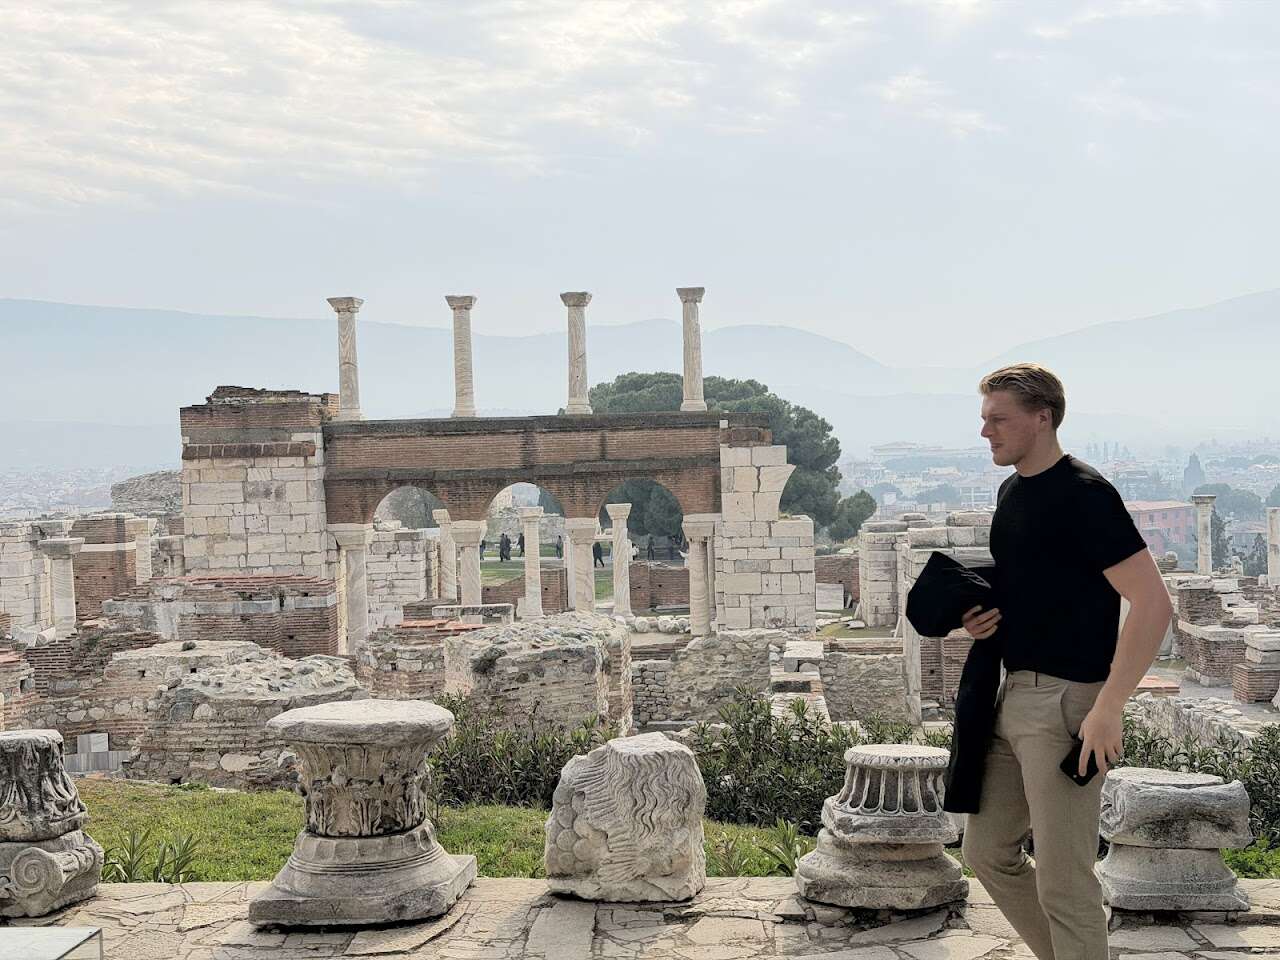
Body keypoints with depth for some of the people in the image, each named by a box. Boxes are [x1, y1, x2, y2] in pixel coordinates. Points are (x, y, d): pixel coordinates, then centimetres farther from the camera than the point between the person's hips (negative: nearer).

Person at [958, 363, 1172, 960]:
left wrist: (1108, 708, -25)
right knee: (988, 853, 15)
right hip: (1012, 693, 9)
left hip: (1066, 702, -9)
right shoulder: (1012, 491, 13)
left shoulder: (1083, 494, -14)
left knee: (1061, 882, -5)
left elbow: (1153, 603, -20)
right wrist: (983, 618, 7)